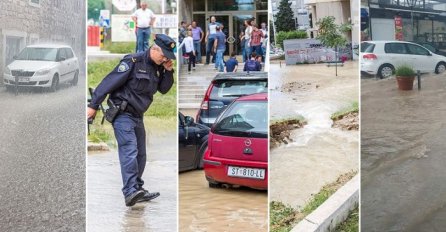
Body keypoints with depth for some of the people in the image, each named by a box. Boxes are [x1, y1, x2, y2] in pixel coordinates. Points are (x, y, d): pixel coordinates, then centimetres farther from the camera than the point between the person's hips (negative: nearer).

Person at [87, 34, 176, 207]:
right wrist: (93, 105, -19)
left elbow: (163, 89, 15)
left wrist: (168, 71, -3)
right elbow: (109, 82, -18)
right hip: (122, 114, -9)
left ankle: (137, 190, 21)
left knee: (140, 154, 11)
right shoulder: (133, 61, -16)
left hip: (137, 116, 9)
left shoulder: (158, 68, 8)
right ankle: (130, 192, -27)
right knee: (129, 151, -20)